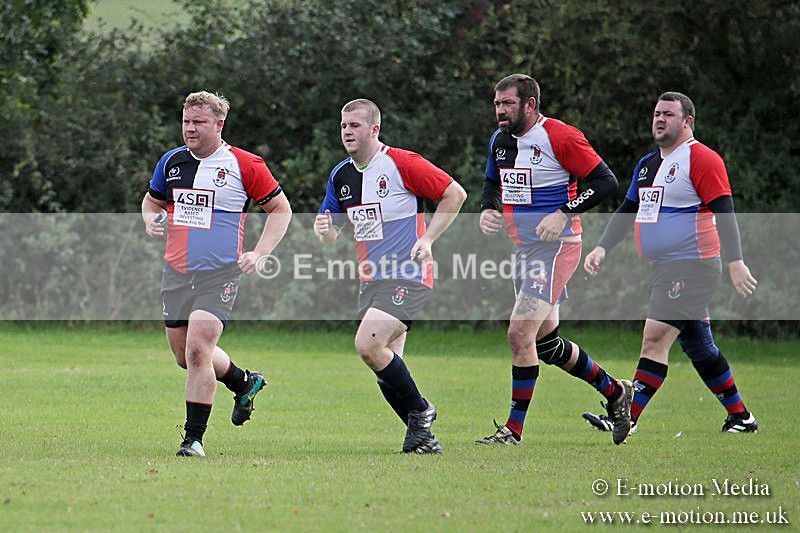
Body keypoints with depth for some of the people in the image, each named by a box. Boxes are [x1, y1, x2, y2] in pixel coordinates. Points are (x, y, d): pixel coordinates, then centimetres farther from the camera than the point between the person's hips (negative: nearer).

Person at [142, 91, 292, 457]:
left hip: (220, 273, -6)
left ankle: (194, 438, -10)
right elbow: (153, 200, 23)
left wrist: (260, 253, -9)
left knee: (198, 348, -18)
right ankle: (245, 383, 40)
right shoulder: (171, 162, 6)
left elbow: (280, 209, 2)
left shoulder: (245, 166, -7)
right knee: (185, 355, 11)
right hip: (177, 272, 6)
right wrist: (151, 219, -1)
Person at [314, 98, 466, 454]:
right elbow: (330, 232, 16)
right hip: (370, 278, 7)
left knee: (368, 344, -22)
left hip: (408, 275, -7)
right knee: (386, 363, 2)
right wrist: (324, 229, -8)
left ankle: (419, 410, -5)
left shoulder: (402, 164, -11)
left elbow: (455, 194, -5)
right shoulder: (340, 176, 9)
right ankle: (420, 433, 13)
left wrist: (427, 239, -11)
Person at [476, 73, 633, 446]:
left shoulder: (560, 137, -15)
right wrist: (487, 210, 3)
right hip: (522, 248, 9)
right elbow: (493, 182, 25)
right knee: (545, 342, 13)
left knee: (520, 333, -16)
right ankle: (614, 392, 32)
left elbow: (606, 181, -14)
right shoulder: (500, 140, 8)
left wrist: (563, 213, -22)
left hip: (556, 247, -9)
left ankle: (514, 429, -9)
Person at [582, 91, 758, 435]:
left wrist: (735, 263, -23)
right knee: (698, 347, 12)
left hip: (692, 266, -9)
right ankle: (741, 418, 21)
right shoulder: (646, 165, 16)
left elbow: (723, 211, -16)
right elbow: (626, 211, 22)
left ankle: (628, 419, -17)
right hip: (662, 269, 9)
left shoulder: (701, 159, -10)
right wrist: (601, 248, 9)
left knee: (655, 338, -14)